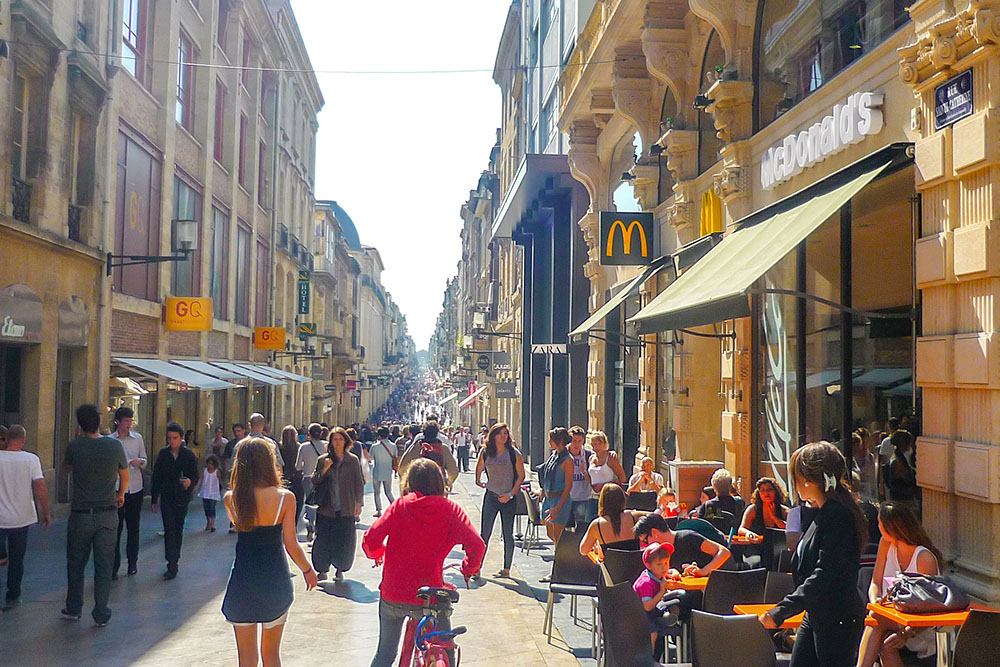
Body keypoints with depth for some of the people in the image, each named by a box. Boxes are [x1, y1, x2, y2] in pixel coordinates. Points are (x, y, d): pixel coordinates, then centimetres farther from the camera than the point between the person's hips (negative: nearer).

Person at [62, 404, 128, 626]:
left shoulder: (74, 446, -9)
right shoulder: (114, 446, -6)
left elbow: (66, 467, 14)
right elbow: (125, 476, 9)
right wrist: (121, 494, 29)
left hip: (81, 514, 0)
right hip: (107, 514, 0)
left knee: (76, 563, 16)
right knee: (104, 564, 7)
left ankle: (73, 609, 26)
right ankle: (101, 614, 10)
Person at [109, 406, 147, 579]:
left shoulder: (137, 438, 6)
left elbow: (145, 460, 11)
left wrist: (139, 461, -11)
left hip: (135, 488, 3)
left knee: (133, 527, 10)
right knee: (116, 528, -2)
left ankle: (132, 563, 21)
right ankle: (114, 566, 3)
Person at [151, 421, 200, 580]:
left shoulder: (189, 455, -2)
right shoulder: (163, 454, 1)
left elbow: (195, 477, 0)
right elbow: (156, 477, 5)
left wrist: (189, 482, -25)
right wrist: (154, 500, 6)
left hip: (182, 497, 0)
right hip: (166, 498, 0)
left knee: (178, 530, 10)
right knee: (169, 530, -9)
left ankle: (174, 560, 24)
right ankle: (172, 565, -11)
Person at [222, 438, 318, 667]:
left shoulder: (231, 499, -7)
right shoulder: (285, 498, -13)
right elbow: (291, 545, -10)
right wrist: (308, 571, 7)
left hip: (242, 583, 1)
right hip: (275, 580, -1)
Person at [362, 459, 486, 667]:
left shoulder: (399, 506, -1)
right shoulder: (450, 509, -3)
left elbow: (370, 539, -9)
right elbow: (476, 545, -15)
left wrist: (378, 555, 14)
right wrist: (469, 569, 5)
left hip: (392, 594, 2)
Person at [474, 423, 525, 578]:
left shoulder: (514, 453, -5)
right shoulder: (486, 453, 4)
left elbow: (521, 475, -4)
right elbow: (479, 468, 24)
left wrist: (511, 494, -11)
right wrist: (478, 482, 19)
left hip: (509, 498, -2)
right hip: (491, 496, 2)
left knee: (508, 534, 5)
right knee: (485, 533, 0)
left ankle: (507, 569, 13)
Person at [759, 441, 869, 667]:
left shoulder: (839, 516, -19)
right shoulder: (825, 514, 11)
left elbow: (824, 575, -25)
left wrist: (781, 611, -28)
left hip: (838, 620, -9)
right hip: (816, 617, 9)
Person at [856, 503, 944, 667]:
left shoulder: (925, 558, -16)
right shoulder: (886, 544, 3)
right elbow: (875, 583, 8)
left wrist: (906, 635, -34)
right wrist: (876, 601, -17)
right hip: (891, 619, 5)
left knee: (875, 618, -32)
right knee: (885, 645, -30)